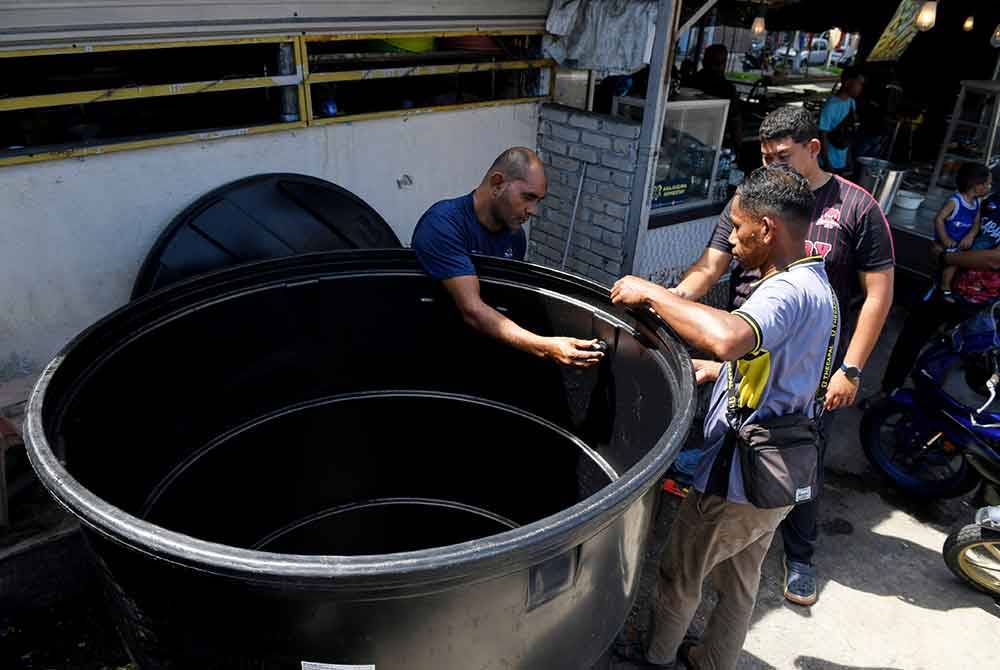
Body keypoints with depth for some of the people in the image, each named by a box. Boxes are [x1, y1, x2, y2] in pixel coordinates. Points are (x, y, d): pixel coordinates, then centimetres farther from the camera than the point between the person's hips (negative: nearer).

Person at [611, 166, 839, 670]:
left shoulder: (789, 291, -27)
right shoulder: (817, 288, 6)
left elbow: (727, 338, -49)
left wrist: (650, 293, -36)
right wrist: (713, 370, 10)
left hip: (737, 481, -9)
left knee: (679, 575, 16)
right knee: (739, 582, 25)